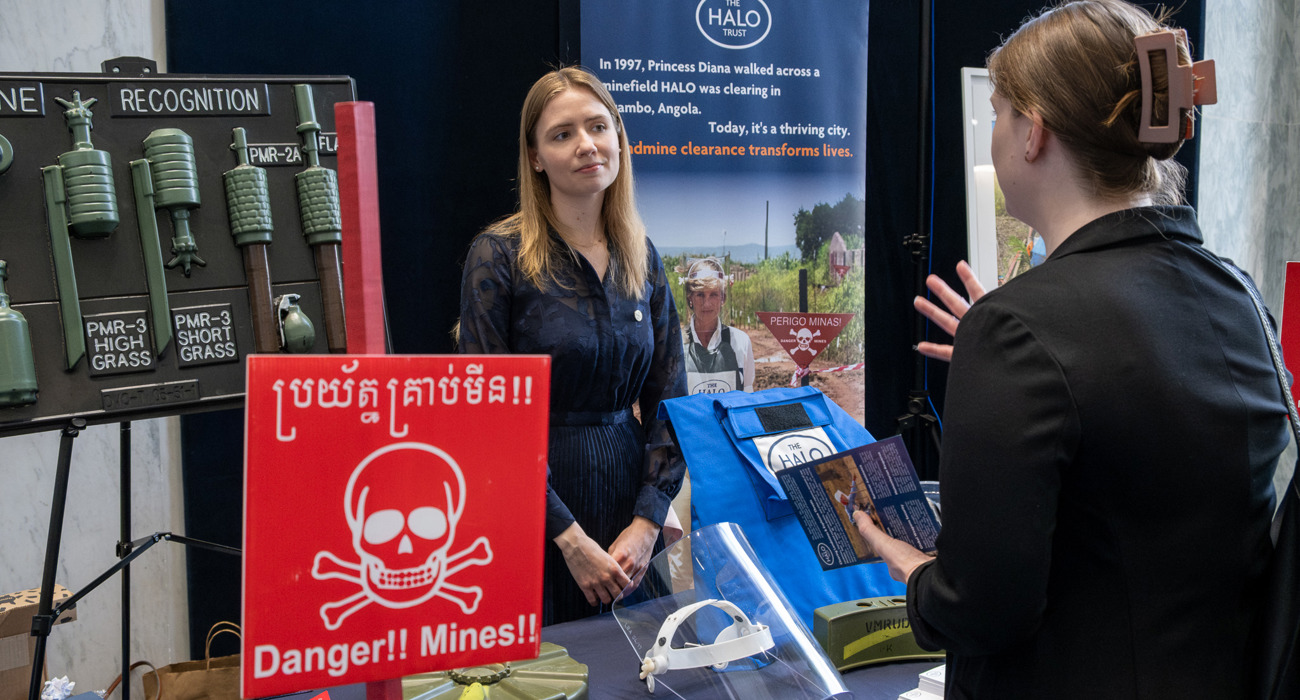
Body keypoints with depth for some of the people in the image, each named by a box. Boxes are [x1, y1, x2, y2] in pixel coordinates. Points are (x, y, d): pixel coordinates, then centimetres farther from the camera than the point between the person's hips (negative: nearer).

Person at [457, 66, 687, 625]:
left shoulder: (641, 255, 6)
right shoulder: (500, 255, -9)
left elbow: (669, 400, 6)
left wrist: (647, 522, -6)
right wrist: (569, 538, -15)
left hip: (629, 491, 5)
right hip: (533, 506, -5)